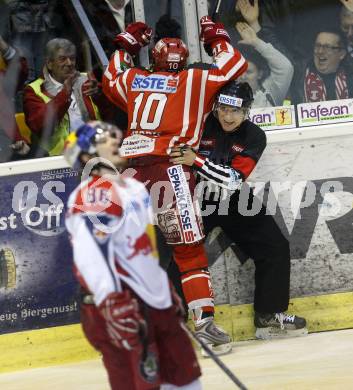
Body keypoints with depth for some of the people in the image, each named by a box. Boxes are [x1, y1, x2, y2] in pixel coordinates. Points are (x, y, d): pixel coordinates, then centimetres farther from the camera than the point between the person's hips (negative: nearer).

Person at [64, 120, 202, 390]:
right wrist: (111, 302, -40)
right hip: (121, 307, -10)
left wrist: (166, 290, 29)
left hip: (154, 300, 10)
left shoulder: (133, 187, 17)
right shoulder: (94, 193, -16)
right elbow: (89, 249, -31)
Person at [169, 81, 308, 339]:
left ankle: (270, 316, 6)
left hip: (234, 201, 2)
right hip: (196, 199, -2)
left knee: (276, 248, -4)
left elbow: (234, 177, -23)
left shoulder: (254, 136, -10)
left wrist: (197, 161, -32)